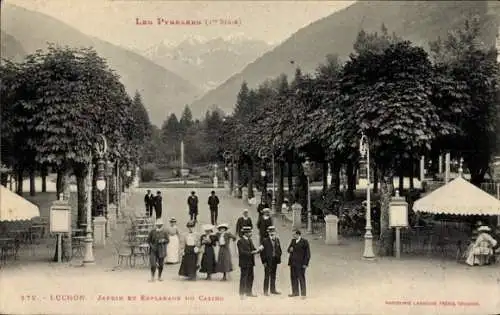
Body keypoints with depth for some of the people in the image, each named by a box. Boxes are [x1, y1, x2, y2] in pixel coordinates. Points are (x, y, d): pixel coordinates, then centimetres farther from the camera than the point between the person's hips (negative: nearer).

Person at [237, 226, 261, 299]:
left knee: (250, 278, 13)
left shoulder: (250, 240, 13)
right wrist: (251, 253, -26)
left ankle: (249, 292, 24)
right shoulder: (240, 241, -13)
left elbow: (253, 249, 16)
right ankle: (242, 294, 5)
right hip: (244, 263, -8)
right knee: (243, 278, -2)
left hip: (250, 263, 8)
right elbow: (242, 252, -20)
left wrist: (257, 250, -5)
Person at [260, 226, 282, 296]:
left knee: (273, 276, 14)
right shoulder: (265, 241, -9)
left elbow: (279, 250, 15)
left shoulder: (277, 240, 7)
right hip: (268, 261, -5)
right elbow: (262, 252, -8)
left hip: (275, 261, 5)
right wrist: (264, 261, -12)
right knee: (267, 277, -1)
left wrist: (278, 258, 3)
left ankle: (273, 290, 23)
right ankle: (266, 291, 5)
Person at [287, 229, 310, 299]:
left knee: (301, 278, -1)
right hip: (293, 263, 6)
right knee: (293, 278, 11)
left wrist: (305, 264, -13)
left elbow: (307, 253, -9)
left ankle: (303, 294, 6)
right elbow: (288, 249, 18)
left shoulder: (304, 242, -9)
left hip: (300, 264, -6)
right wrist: (290, 249, -7)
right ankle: (295, 292, 23)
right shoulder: (293, 241, 11)